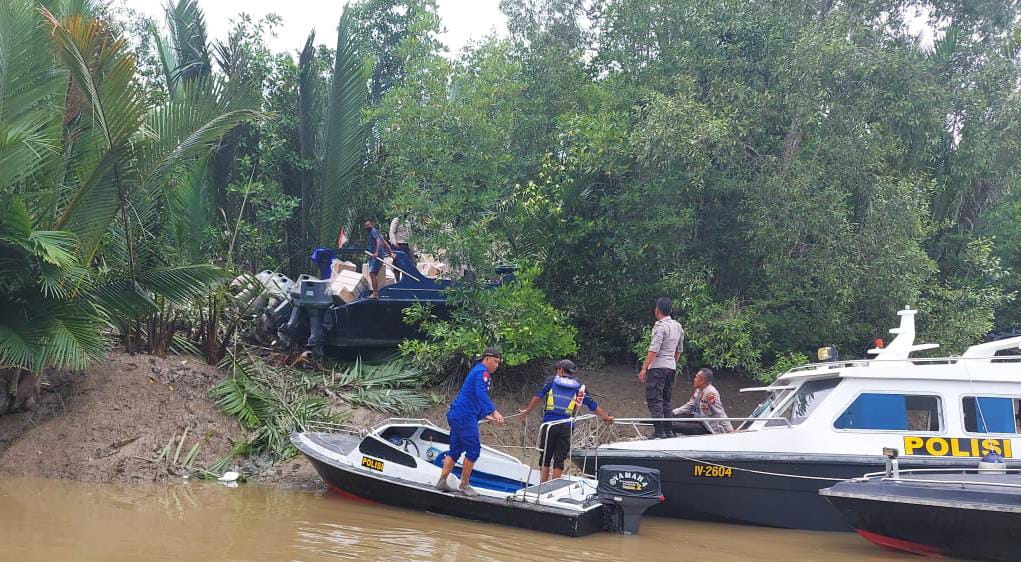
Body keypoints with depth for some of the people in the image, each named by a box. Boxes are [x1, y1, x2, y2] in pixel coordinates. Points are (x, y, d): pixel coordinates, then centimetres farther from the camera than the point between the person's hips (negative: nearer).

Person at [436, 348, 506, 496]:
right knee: (473, 449, -6)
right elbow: (481, 394, -27)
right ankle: (464, 485, 0)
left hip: (457, 415, 11)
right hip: (465, 416, -11)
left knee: (455, 449, 13)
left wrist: (485, 416, 28)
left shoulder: (477, 371, 23)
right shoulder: (482, 372, -10)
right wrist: (494, 412, -36)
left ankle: (442, 481, 13)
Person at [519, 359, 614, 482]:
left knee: (545, 457, 9)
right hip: (567, 426, 1)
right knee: (559, 459, 6)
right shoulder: (579, 387, 12)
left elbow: (538, 397, 0)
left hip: (549, 424, -1)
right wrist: (606, 417, 21)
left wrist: (527, 410, 5)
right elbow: (593, 405, 12)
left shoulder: (552, 381, 9)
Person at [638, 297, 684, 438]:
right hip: (671, 367, 8)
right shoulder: (678, 327, 13)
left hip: (658, 367, -8)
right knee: (665, 400, 15)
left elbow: (654, 350, -19)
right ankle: (668, 431, 14)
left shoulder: (660, 326, -13)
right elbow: (679, 350, 20)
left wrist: (644, 368, -18)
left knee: (654, 400, -7)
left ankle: (659, 433, -13)